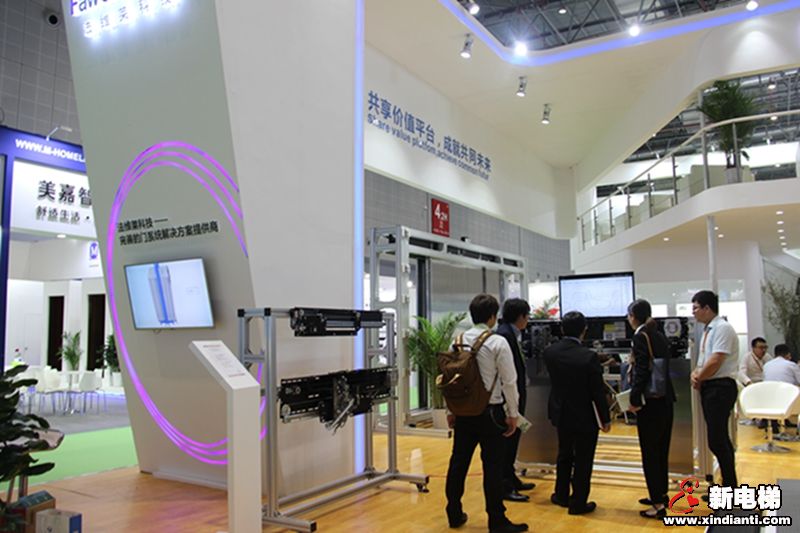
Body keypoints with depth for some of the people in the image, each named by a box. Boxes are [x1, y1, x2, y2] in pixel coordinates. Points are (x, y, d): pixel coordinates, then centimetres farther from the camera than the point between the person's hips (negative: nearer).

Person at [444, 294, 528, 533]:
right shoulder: (498, 343, -13)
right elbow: (509, 381, -11)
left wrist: (451, 410, 16)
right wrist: (513, 414, -1)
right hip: (490, 412, -5)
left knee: (458, 462, 13)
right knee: (492, 466, 3)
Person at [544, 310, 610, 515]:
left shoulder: (549, 352, -9)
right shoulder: (589, 356, -23)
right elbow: (598, 392, -17)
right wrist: (605, 418, -5)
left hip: (561, 412, 5)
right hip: (585, 415, -5)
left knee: (564, 455, 22)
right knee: (583, 460, 10)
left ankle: (562, 495, 34)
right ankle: (578, 503, 19)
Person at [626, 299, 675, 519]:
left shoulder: (640, 336, -11)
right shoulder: (660, 336, 12)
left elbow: (642, 370, -17)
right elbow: (661, 366, 14)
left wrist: (634, 399, -12)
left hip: (650, 401, -8)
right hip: (665, 397, 9)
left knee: (650, 451, -2)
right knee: (661, 448, 18)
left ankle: (658, 504, 1)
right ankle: (661, 493, 31)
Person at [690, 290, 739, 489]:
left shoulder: (722, 328, -14)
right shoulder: (708, 330, 16)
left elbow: (715, 361, -20)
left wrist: (699, 378, -7)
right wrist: (695, 373, 0)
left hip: (720, 387, -10)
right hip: (709, 387, 10)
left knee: (717, 441, -8)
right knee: (720, 440, 14)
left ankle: (731, 489, 1)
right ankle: (729, 486, 23)